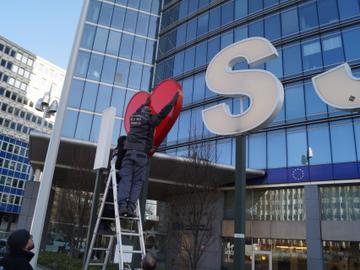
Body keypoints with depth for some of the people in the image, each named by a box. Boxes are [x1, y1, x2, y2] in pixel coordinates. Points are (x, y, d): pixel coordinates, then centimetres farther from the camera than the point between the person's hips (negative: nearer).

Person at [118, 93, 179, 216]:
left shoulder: (133, 118, 18)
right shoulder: (149, 120, 3)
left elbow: (138, 112, 40)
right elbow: (163, 113, 2)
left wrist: (146, 103, 57)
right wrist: (174, 99, 13)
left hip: (129, 152, 4)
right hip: (141, 153, -4)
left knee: (125, 179, -3)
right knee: (137, 182, -4)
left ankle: (122, 205, -17)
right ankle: (130, 207, -13)